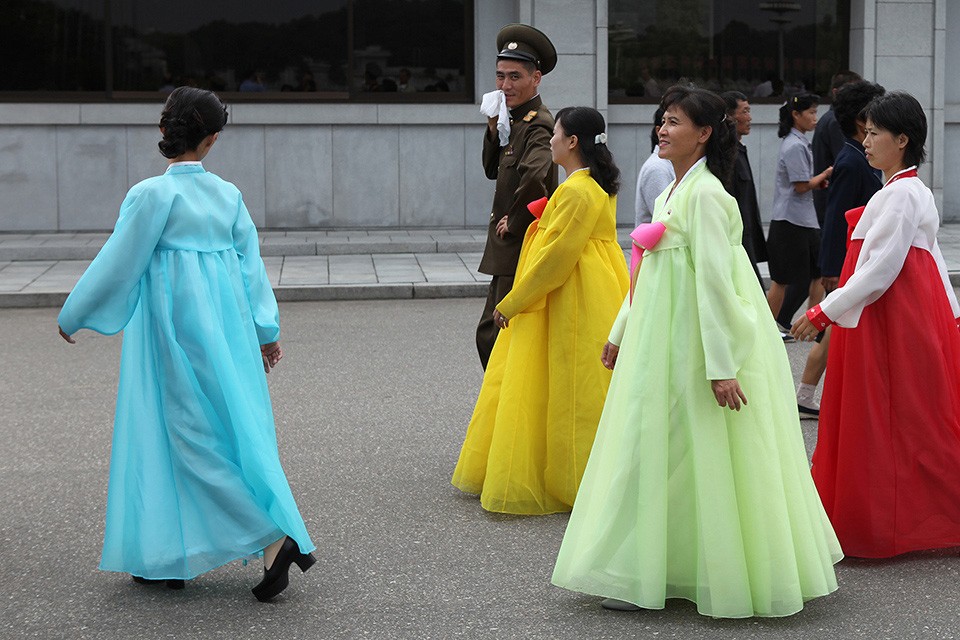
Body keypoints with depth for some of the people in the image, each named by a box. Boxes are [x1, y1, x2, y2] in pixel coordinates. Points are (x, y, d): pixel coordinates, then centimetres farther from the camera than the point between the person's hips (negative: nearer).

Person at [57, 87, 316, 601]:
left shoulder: (151, 195, -12)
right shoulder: (228, 194, 4)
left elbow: (117, 265, -8)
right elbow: (251, 263, 8)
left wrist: (71, 317, 4)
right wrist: (266, 330, 15)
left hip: (174, 328, -6)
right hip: (227, 326, 6)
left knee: (194, 439, -2)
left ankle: (276, 540, -11)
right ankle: (170, 558, 18)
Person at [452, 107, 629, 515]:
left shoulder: (576, 192, -20)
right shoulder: (599, 187, 11)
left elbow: (556, 256, -21)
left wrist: (512, 304, -14)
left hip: (575, 303, -10)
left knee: (573, 388, -2)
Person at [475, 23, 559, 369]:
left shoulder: (538, 124, -18)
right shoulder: (516, 121, 12)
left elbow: (535, 175, -36)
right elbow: (493, 169, 20)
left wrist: (514, 222, -21)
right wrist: (494, 129, 3)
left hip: (521, 250, -10)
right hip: (507, 250, 10)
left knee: (502, 338, -6)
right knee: (489, 333, 15)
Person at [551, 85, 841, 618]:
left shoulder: (704, 194, -16)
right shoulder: (672, 191, 13)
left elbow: (714, 278, -21)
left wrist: (722, 365, -24)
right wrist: (620, 333, 23)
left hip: (698, 343, -9)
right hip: (662, 343, 9)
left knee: (701, 456, -2)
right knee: (654, 450, 12)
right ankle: (643, 575, 19)